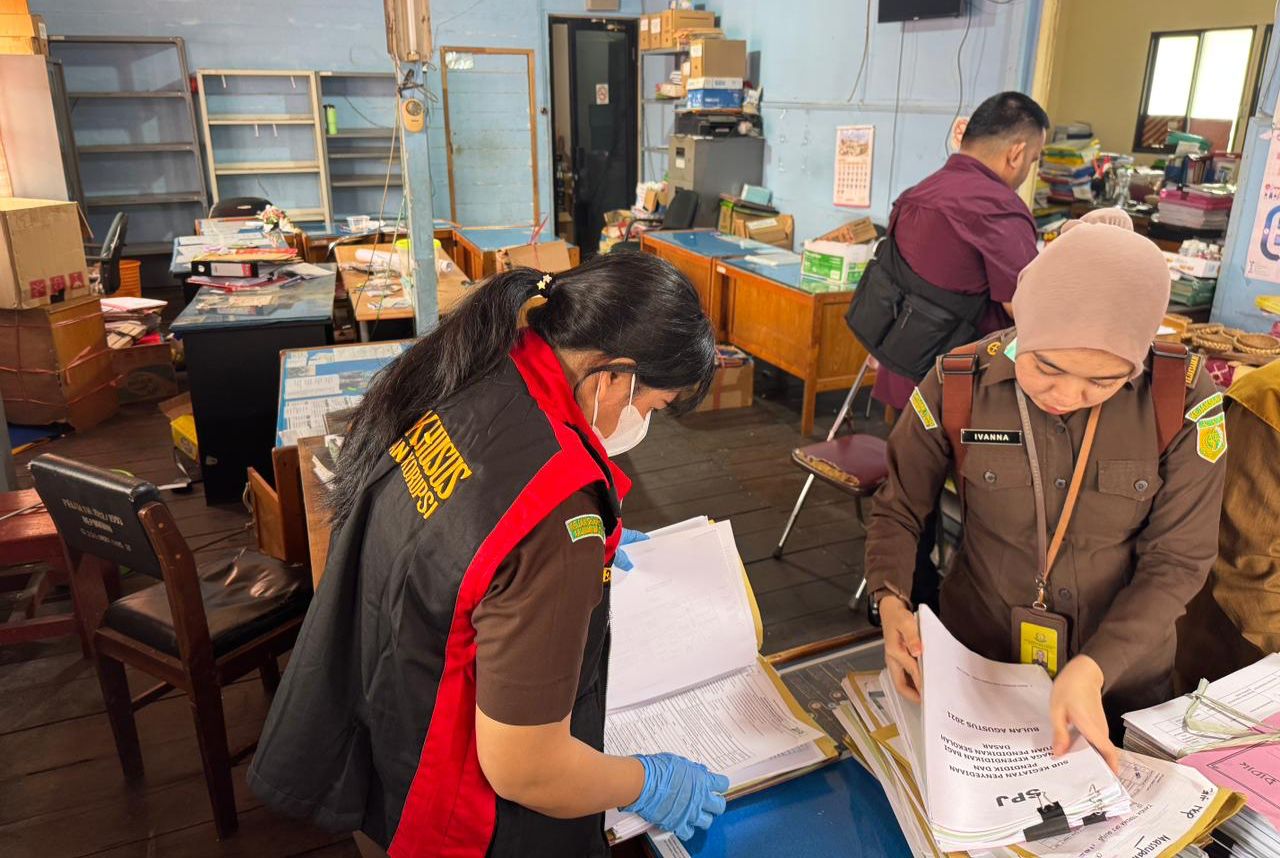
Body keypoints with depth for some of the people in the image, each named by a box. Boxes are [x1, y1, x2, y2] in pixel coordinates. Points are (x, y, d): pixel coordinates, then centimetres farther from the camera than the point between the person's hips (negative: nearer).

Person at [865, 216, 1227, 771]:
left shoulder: (1183, 402, -18)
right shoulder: (958, 388, -17)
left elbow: (1177, 562, -12)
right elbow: (898, 511, -6)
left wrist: (1092, 671, -25)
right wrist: (892, 603, -24)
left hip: (1122, 677, 1)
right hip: (974, 663, 0)